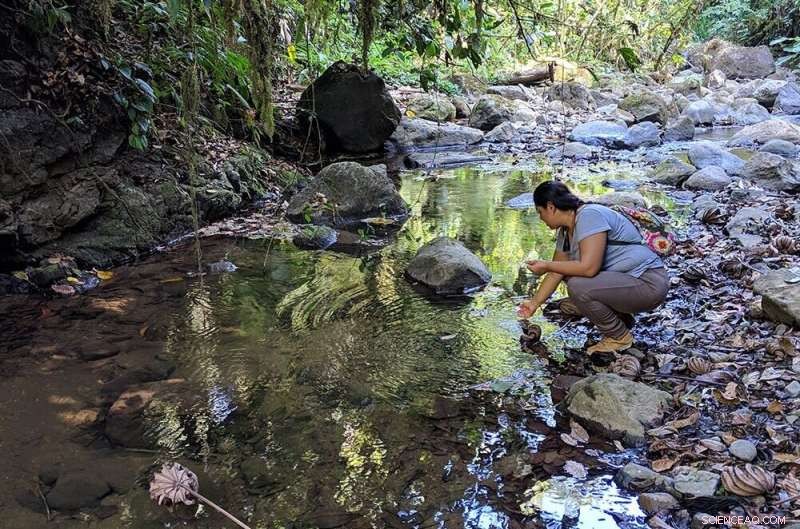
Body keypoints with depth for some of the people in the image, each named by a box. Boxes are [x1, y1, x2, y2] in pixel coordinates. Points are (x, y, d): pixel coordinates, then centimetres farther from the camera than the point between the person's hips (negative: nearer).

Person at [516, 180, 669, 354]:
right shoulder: (565, 232, 7)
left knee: (578, 287, -26)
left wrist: (546, 265, -18)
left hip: (649, 283, -10)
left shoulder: (589, 215, -21)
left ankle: (620, 337, -3)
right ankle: (621, 318, 19)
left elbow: (588, 268, -29)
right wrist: (534, 303, 21)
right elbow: (556, 273, 17)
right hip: (626, 278, 10)